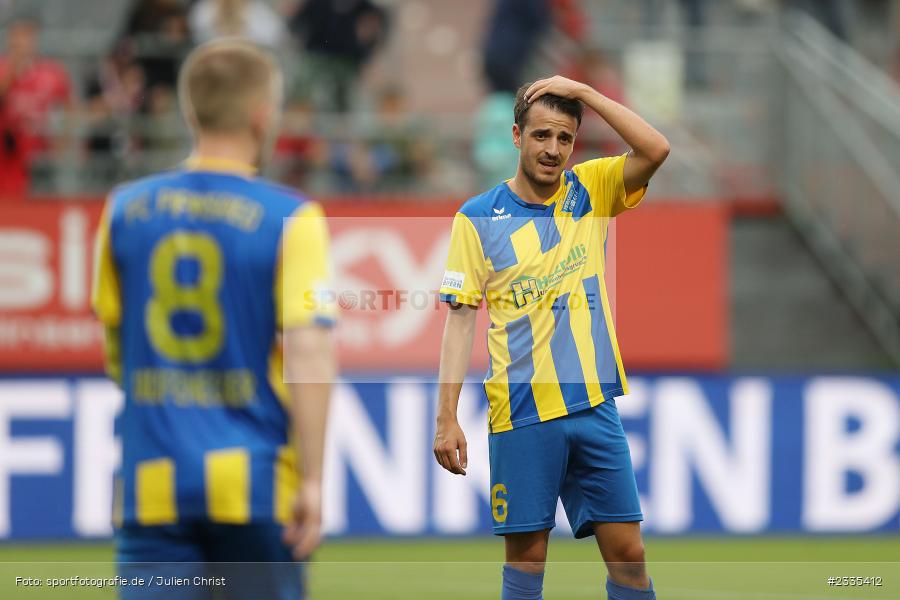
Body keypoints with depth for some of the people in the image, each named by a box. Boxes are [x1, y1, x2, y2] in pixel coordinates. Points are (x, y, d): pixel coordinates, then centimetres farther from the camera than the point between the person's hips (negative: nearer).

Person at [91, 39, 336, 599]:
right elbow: (309, 353, -15)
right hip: (255, 480, -2)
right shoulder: (291, 220, -7)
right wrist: (312, 480, -14)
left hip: (153, 485, 2)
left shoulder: (124, 211, 6)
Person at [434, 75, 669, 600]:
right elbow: (461, 318, -1)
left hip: (594, 403, 2)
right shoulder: (479, 217, 0)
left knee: (628, 553, 0)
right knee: (527, 555, 1)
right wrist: (447, 418, -7)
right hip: (522, 413, -2)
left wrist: (582, 91, -11)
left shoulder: (591, 191, 6)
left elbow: (656, 149, -10)